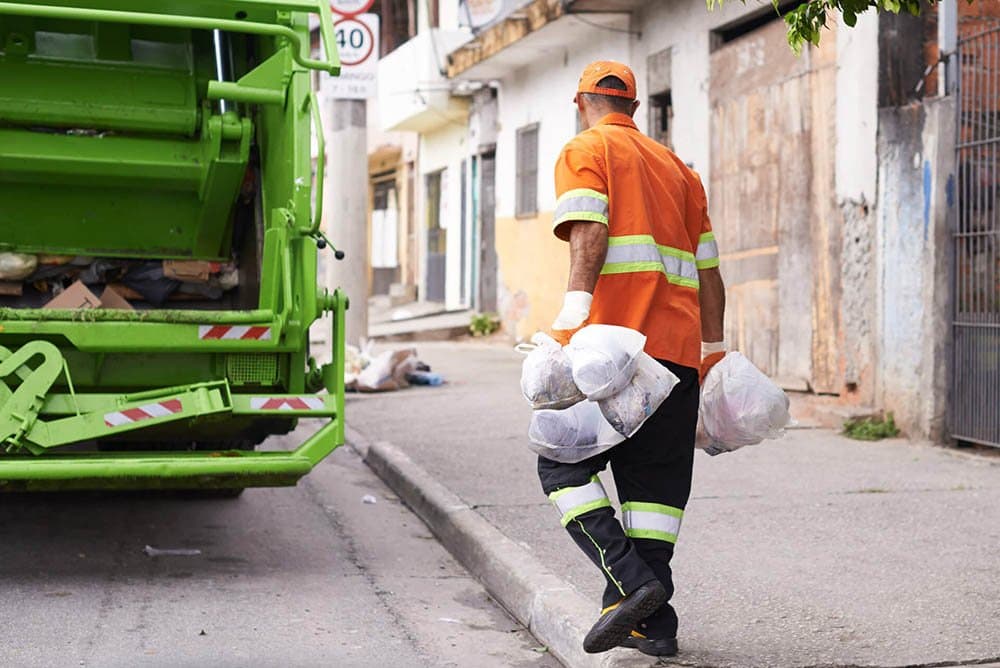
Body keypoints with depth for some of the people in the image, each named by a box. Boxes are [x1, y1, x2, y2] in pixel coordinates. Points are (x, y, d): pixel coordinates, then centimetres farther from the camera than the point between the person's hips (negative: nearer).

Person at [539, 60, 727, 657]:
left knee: (564, 463, 2)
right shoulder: (675, 166, 25)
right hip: (679, 347, 6)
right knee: (655, 478, 9)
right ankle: (653, 622, 7)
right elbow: (708, 268, 21)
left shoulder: (585, 151, 6)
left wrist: (572, 320, -21)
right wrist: (714, 352, 23)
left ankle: (632, 581, -14)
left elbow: (589, 233, -13)